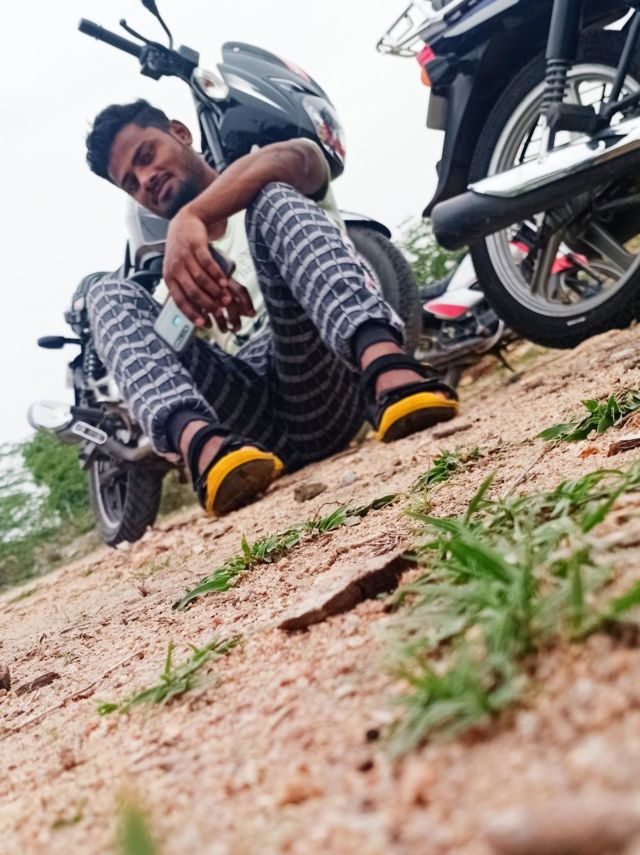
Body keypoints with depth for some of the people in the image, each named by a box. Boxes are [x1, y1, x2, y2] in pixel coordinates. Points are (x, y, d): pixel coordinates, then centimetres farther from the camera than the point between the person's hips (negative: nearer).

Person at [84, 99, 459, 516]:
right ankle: (199, 440, -41)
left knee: (274, 197, -16)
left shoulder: (259, 191, 22)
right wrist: (202, 283, -15)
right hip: (247, 428, 3)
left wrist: (189, 216, -17)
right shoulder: (161, 254, 31)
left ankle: (384, 368, -45)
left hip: (326, 391, -2)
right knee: (111, 291, -10)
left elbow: (302, 157, -4)